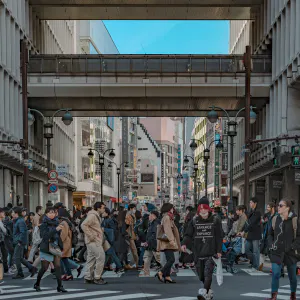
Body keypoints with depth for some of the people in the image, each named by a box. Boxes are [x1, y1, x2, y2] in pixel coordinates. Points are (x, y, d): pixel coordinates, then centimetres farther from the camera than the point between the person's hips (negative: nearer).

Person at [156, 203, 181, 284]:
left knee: (169, 260, 8)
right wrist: (171, 240, -31)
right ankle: (160, 273, -16)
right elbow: (167, 229, -22)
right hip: (167, 242, -10)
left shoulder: (168, 218, 21)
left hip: (167, 242, 10)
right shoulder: (166, 218, -11)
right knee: (171, 259, -15)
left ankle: (167, 276, 7)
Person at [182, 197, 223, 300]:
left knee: (208, 273, -17)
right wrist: (184, 243, -14)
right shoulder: (194, 221, 8)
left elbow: (219, 237, 2)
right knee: (201, 275, 9)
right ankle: (209, 292, 23)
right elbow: (188, 234, 6)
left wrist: (219, 251, -3)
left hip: (211, 252, -4)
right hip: (198, 252, 4)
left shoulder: (215, 220, 1)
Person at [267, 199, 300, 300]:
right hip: (277, 252, 1)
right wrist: (271, 244, -1)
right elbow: (270, 234, 13)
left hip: (290, 253, -1)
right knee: (275, 273, -10)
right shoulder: (275, 219, 2)